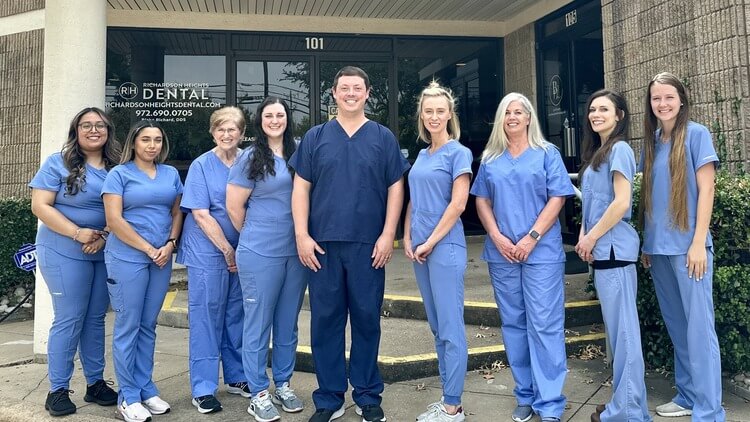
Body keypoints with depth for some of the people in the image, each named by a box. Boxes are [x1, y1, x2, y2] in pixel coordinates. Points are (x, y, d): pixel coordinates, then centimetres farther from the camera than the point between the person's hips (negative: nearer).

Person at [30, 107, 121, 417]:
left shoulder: (117, 168, 8)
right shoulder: (58, 163, -3)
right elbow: (40, 206, -9)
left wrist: (105, 235, -11)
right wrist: (78, 233, -17)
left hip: (106, 253, 4)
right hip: (65, 253, -4)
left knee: (96, 319, 11)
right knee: (69, 319, -2)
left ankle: (96, 383, 21)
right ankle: (58, 390, 10)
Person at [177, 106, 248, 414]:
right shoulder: (201, 166, -5)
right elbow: (201, 215, -10)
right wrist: (227, 250, -11)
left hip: (242, 251, 4)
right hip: (208, 250, -4)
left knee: (237, 314, 12)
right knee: (206, 315, 0)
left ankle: (236, 377, 26)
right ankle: (203, 389, 9)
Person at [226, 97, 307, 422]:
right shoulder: (250, 158, -4)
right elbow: (234, 206, -3)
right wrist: (255, 237, 6)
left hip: (296, 251, 4)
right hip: (260, 254, -4)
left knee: (288, 323, 13)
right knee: (258, 323, 3)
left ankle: (283, 385, 27)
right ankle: (258, 394, 15)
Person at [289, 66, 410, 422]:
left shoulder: (383, 138, 7)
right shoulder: (315, 137, 8)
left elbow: (395, 188, 5)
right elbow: (301, 188, 5)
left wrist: (388, 235, -4)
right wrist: (302, 236, -3)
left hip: (368, 245, -1)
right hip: (323, 245, 1)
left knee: (367, 320, 6)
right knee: (325, 321, 5)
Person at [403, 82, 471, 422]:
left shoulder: (458, 153, -5)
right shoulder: (421, 155, 15)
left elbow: (458, 204, -13)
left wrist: (430, 242, -13)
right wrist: (407, 239, 5)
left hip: (445, 247, -7)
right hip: (420, 248, 8)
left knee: (450, 327, -3)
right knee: (437, 327, 12)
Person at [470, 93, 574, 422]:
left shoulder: (547, 153, 4)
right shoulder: (490, 159, 13)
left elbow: (557, 198, -4)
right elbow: (481, 201, 10)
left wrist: (532, 238, -13)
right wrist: (497, 237, -5)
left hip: (542, 251, -3)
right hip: (502, 253, 4)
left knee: (544, 325, -5)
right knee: (513, 324, 9)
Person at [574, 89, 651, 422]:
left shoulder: (619, 149, -9)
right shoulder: (596, 152, 18)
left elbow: (621, 202, -17)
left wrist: (592, 238, -12)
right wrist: (583, 236, 4)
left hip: (614, 249, -9)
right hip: (601, 250, 9)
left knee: (623, 329, -3)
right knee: (617, 328, 13)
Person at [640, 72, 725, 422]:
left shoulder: (696, 135, -3)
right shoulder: (651, 142, 13)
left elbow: (705, 189, -8)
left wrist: (698, 243, -14)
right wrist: (646, 242, 12)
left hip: (687, 246, -6)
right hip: (658, 248, 6)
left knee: (699, 327, -4)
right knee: (676, 326, 12)